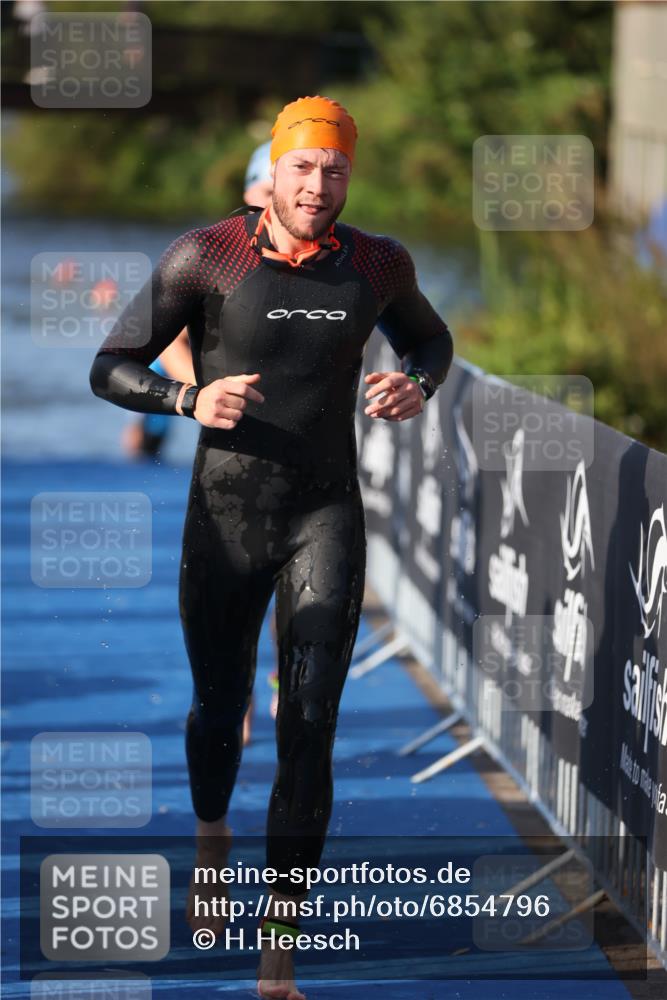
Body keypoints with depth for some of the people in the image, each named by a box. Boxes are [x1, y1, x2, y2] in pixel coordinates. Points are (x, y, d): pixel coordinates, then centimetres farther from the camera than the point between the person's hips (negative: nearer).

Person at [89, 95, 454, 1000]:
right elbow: (111, 370, -6)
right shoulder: (206, 256, -10)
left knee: (308, 729, -12)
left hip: (326, 519, 0)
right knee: (218, 710, 17)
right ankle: (212, 840, 52)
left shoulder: (378, 264, -2)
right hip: (224, 520, 0)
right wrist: (191, 400, -26)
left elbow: (429, 337, 20)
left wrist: (418, 385, -5)